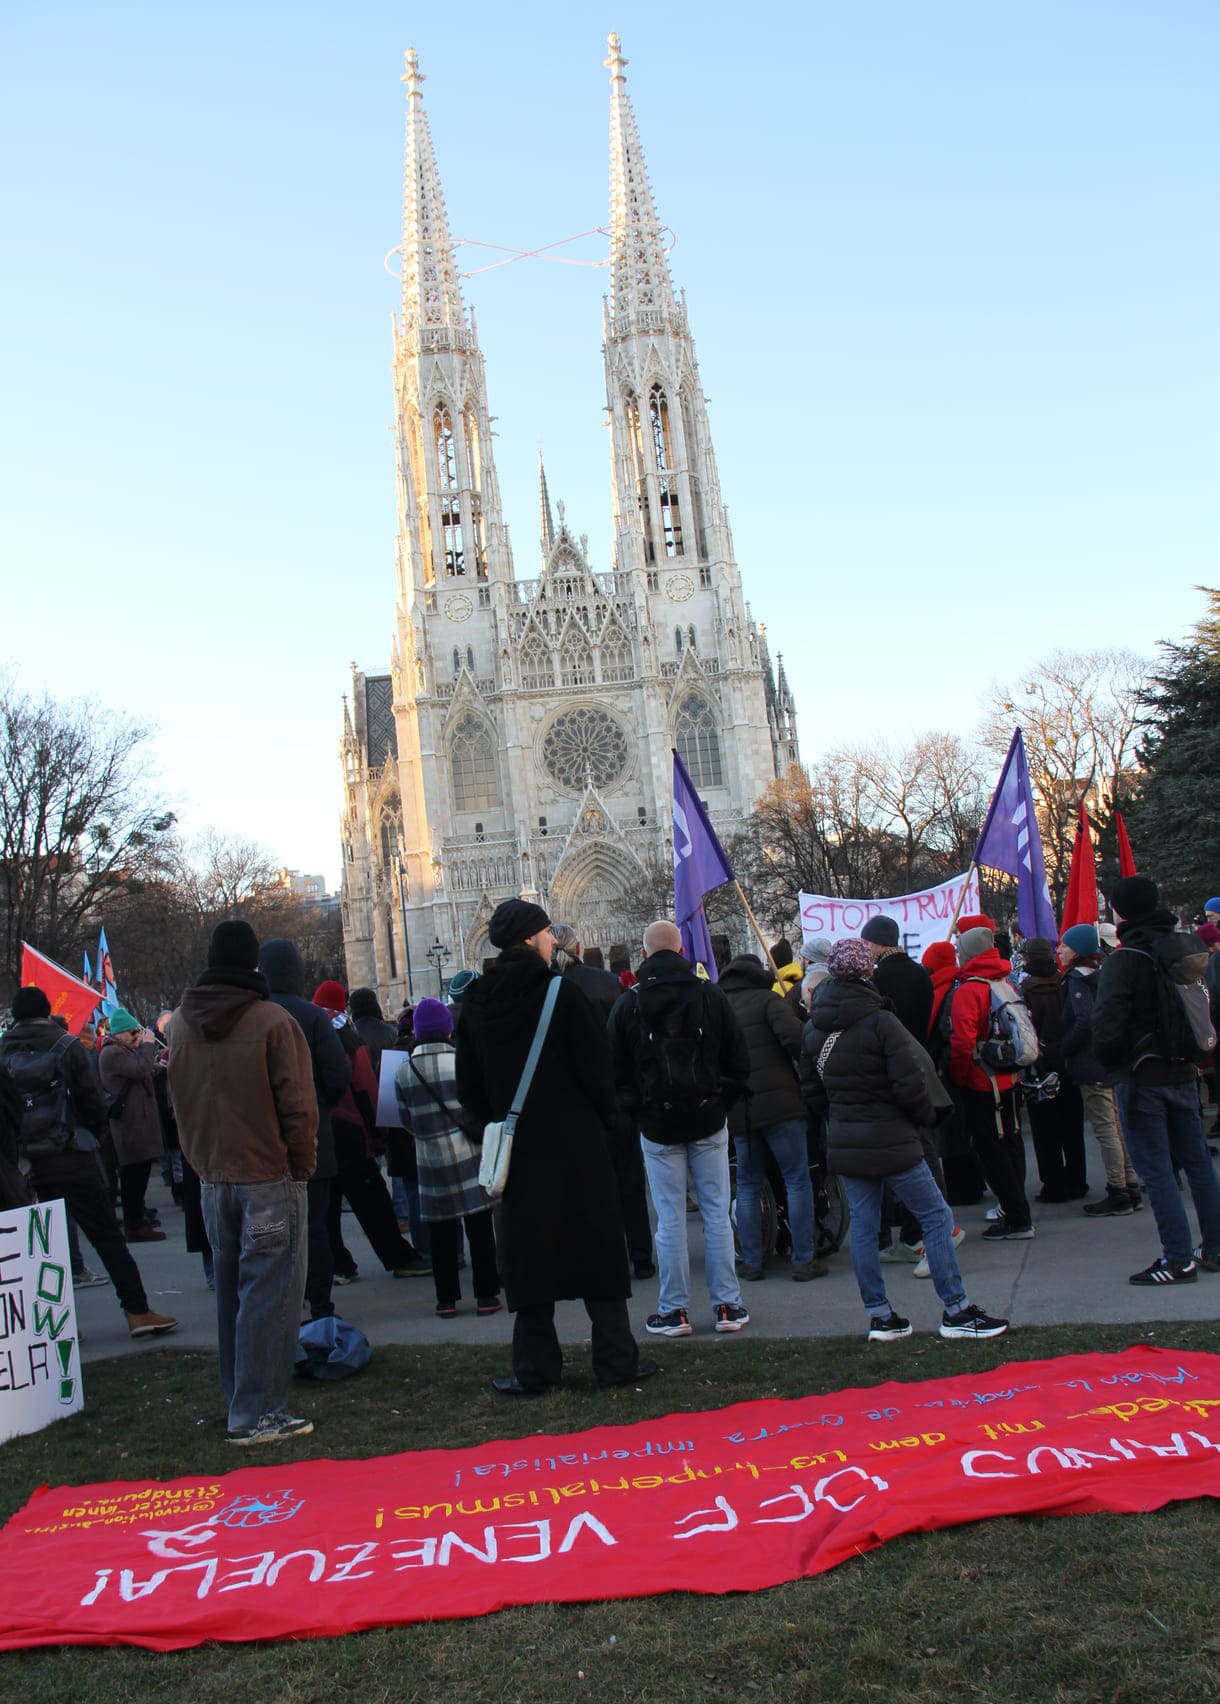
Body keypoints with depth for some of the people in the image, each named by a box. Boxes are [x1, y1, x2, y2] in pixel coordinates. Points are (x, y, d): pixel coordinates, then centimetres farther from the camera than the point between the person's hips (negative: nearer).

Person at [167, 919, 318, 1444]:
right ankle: (256, 1414, 2)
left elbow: (180, 1101, 13)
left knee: (231, 1292, 16)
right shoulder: (273, 1022, -14)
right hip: (270, 1178, -6)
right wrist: (301, 1166, -2)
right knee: (269, 1296, 0)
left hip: (213, 1179, 6)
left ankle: (240, 1400, 25)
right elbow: (297, 1106, -14)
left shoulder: (180, 1023, 5)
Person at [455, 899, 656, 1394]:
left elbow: (469, 1084, 7)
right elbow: (596, 1065, -11)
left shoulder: (476, 1004, 1)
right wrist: (604, 1119, 4)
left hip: (518, 1147, 3)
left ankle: (535, 1368, 13)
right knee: (596, 1244, 7)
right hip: (577, 1143, -3)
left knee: (528, 1252, 9)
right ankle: (615, 1359, 13)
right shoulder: (561, 992, -11)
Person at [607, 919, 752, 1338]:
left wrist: (635, 1110, 14)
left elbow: (617, 1071, 3)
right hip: (708, 1120, 1)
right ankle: (727, 1306, 10)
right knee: (716, 1213, 6)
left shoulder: (627, 1004, -1)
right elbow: (738, 1058, 2)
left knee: (670, 1219, 4)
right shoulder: (709, 994, -1)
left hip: (657, 1126, 0)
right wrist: (725, 1101, 11)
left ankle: (674, 1311, 9)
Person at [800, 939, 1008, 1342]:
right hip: (891, 1139, -6)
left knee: (862, 1225, 10)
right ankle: (956, 1310, 7)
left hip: (845, 1142, 6)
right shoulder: (880, 1022, -15)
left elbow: (811, 1089, 11)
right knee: (936, 1216, 3)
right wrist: (925, 1117, 2)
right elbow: (910, 1084, -16)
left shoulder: (813, 1028, 5)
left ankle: (879, 1316, 14)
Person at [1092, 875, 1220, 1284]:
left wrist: (1109, 1062, -3)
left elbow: (1107, 1025, -21)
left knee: (1156, 1170, -1)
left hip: (1143, 1077, -7)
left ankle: (1179, 1259, 1)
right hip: (1184, 1073, 7)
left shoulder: (1124, 959, -16)